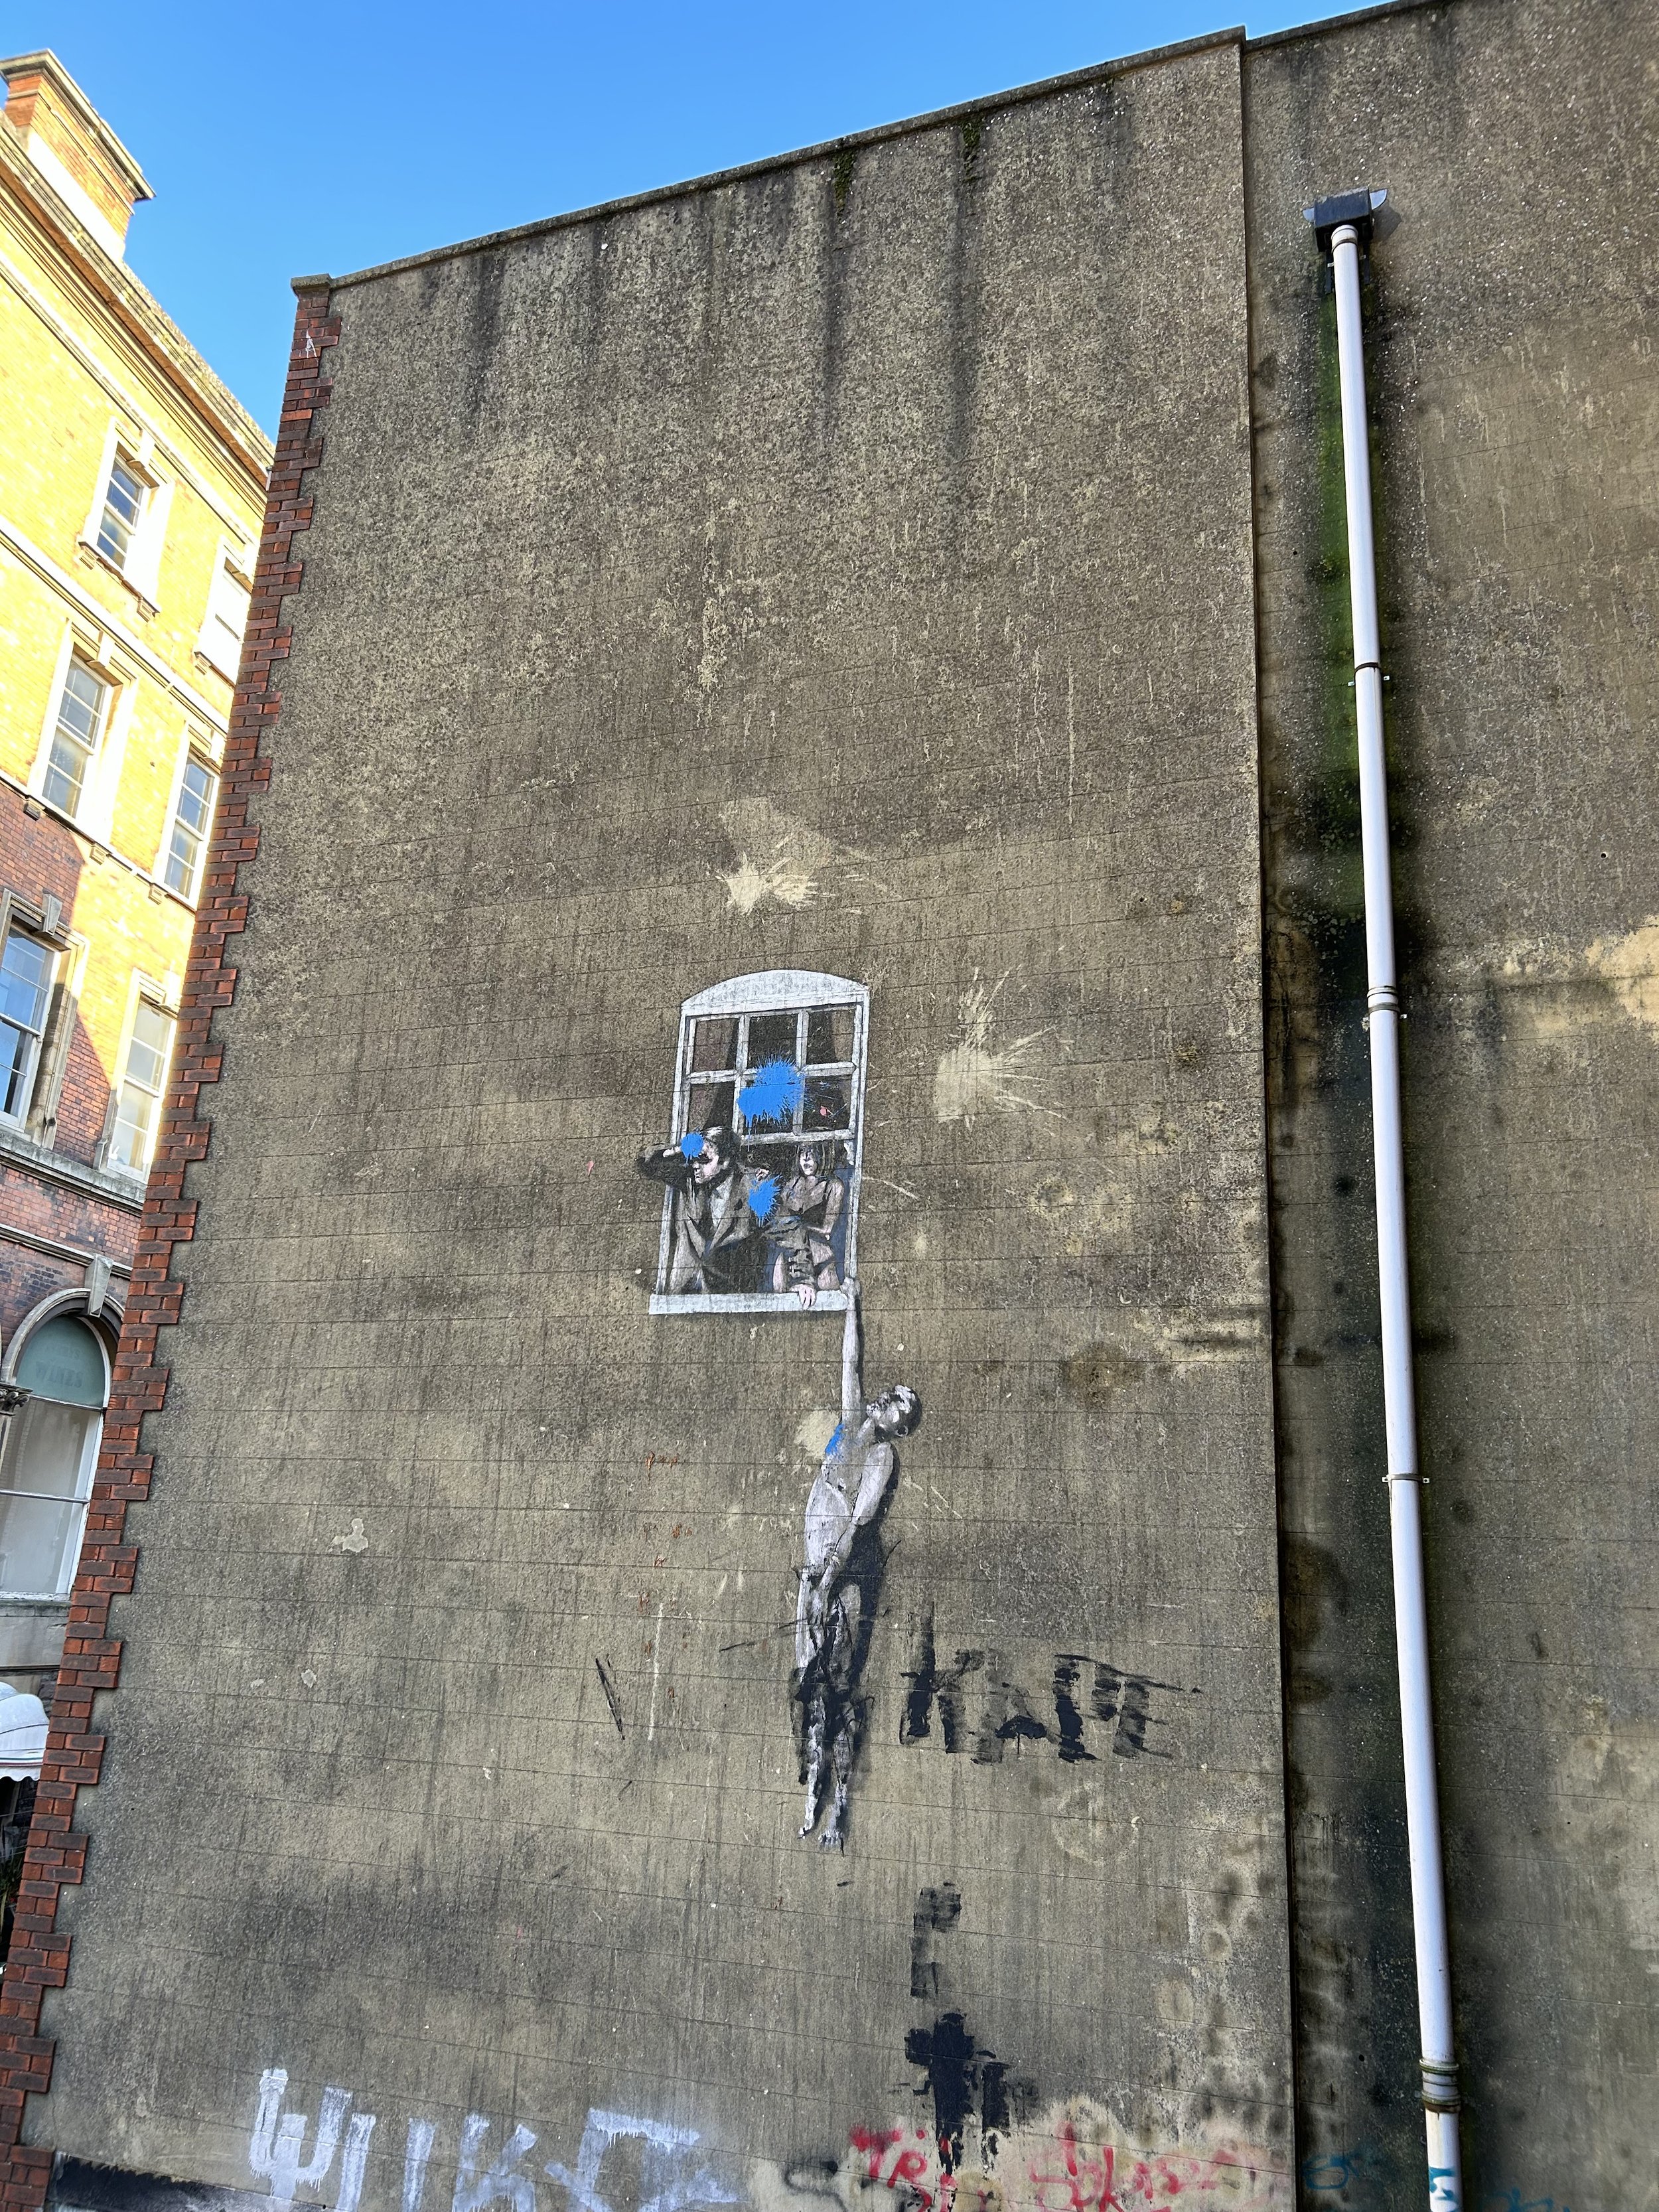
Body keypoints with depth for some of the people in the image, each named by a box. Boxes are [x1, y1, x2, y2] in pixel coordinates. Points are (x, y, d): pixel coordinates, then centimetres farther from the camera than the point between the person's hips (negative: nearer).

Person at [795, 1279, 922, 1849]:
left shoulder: (885, 1457, -6)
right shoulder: (852, 1421, 12)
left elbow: (859, 1521, -14)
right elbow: (851, 1360, 17)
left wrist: (828, 1578, -21)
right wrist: (852, 1303, 20)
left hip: (849, 1575, -6)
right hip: (817, 1570, 6)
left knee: (842, 1688, -6)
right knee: (812, 1682, 3)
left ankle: (840, 1807, -4)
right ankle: (813, 1788, 6)